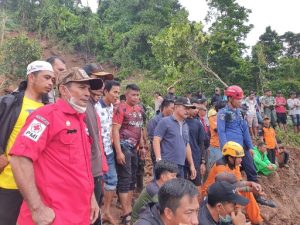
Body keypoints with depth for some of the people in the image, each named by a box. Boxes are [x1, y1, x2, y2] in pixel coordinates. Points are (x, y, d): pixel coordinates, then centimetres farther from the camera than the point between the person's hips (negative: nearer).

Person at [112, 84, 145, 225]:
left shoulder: (139, 109, 11)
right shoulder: (121, 109, -10)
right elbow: (115, 130, -15)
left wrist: (141, 146, 18)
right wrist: (118, 151, -21)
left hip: (134, 148, 8)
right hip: (124, 146, -8)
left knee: (132, 179, 14)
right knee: (125, 179, -5)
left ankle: (129, 209, 28)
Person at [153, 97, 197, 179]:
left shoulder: (185, 126, 18)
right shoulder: (165, 122, -3)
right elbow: (156, 141, -10)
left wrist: (191, 164, 21)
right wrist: (159, 160, -21)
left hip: (181, 166, 7)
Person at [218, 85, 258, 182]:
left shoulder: (239, 111, 15)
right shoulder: (223, 113, -7)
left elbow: (245, 129, 16)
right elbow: (221, 132, -12)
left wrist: (250, 146, 12)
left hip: (243, 147, 7)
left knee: (252, 172, 10)